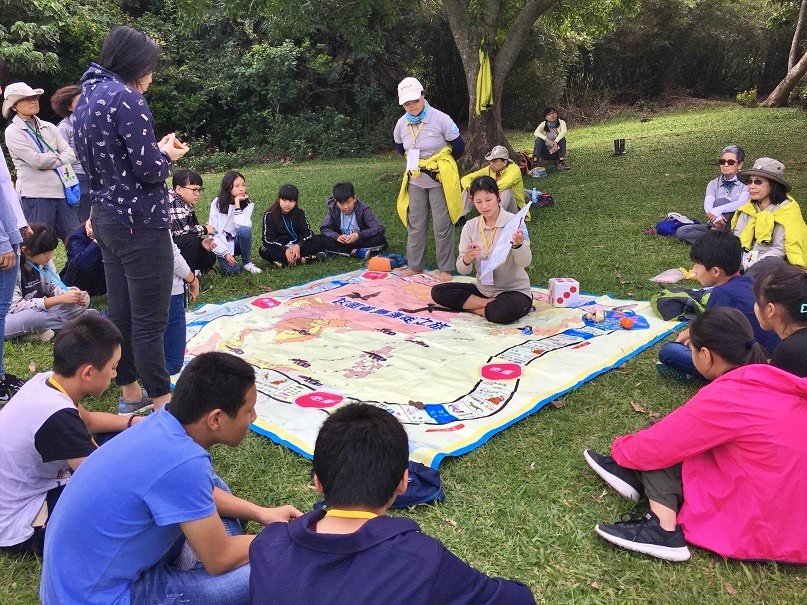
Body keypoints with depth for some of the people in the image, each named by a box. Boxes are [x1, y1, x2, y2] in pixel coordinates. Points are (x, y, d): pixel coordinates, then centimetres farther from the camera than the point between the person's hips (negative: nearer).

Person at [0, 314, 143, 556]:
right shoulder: (56, 417, -35)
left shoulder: (44, 382, -7)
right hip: (20, 528, -9)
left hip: (26, 491, 9)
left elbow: (87, 421, 14)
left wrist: (136, 422, 3)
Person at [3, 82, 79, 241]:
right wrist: (58, 155, 2)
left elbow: (70, 155, 3)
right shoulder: (13, 132, -2)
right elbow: (37, 161, -13)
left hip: (60, 190, 5)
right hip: (35, 195, -5)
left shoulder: (48, 127, 12)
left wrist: (48, 161, -11)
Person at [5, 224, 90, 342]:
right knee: (32, 316, -40)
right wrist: (59, 299, -32)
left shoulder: (45, 261, -4)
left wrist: (70, 294, -22)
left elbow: (54, 287, 3)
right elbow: (15, 306, -27)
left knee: (84, 299, -7)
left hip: (38, 310, 7)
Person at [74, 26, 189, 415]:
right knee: (150, 320, -2)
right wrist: (168, 154, 0)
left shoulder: (86, 97, 13)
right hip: (139, 223, -9)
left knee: (121, 312, 15)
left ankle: (130, 393, 26)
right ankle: (161, 401, 8)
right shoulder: (125, 97, -15)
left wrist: (155, 150, 12)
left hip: (107, 219, 9)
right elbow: (148, 169, -19)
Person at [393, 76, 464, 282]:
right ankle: (415, 265, 23)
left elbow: (458, 146, -6)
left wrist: (442, 163, 9)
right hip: (415, 181, 5)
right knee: (415, 224, 10)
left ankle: (445, 268, 12)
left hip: (439, 179, -4)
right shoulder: (402, 124, -3)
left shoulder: (440, 119, -17)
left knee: (442, 225, 0)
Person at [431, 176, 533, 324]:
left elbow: (525, 263, -20)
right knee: (438, 292, -11)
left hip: (515, 291, -6)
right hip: (482, 289, 6)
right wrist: (467, 258, -28)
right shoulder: (470, 226, -1)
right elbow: (462, 270, -5)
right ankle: (492, 304, -9)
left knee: (503, 312, -38)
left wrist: (518, 245, -41)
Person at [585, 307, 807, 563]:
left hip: (763, 529, -8)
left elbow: (655, 446, -13)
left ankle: (664, 528, -10)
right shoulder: (772, 381, 3)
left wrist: (620, 448, 7)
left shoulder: (726, 398, -22)